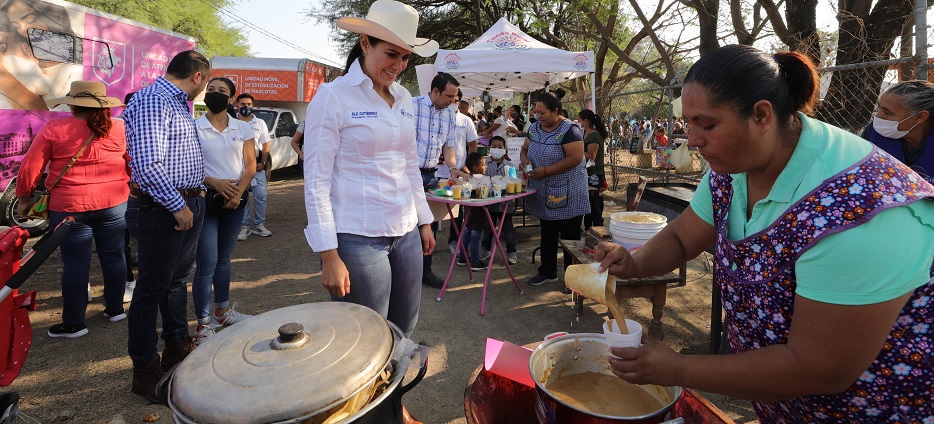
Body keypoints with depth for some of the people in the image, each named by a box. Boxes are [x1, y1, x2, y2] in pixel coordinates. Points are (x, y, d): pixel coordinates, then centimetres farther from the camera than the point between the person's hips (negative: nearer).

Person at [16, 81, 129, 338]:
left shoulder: (54, 129, -5)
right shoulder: (120, 129, -1)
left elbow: (30, 167, -1)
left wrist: (24, 198, 12)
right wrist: (129, 188, 23)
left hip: (70, 207, -2)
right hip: (114, 204, 2)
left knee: (75, 264, 5)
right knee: (113, 256, 13)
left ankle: (73, 323, 14)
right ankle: (115, 309, 25)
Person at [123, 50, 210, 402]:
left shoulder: (180, 103, 15)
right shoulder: (151, 101, -17)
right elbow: (146, 165, -25)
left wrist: (198, 192, 15)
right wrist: (178, 205, -19)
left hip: (188, 204, 10)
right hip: (164, 209, -10)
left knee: (178, 280, 18)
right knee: (152, 289, 1)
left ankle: (177, 348, 32)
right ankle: (145, 369, 12)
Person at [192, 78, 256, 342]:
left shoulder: (243, 128, 5)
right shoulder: (194, 128, -4)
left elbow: (250, 164, 4)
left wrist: (238, 191, -10)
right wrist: (214, 183, -19)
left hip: (236, 199, 4)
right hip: (205, 200, -3)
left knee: (224, 258, 16)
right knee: (207, 264, -4)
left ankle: (222, 311, 31)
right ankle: (203, 324, 6)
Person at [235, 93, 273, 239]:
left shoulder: (260, 123, 8)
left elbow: (266, 145, 8)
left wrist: (263, 163, -2)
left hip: (257, 165, 1)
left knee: (260, 196, 0)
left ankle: (259, 225, 12)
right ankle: (244, 227, 11)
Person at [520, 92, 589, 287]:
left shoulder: (569, 130, -15)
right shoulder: (535, 128, 7)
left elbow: (576, 158, -23)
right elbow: (525, 148, 17)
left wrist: (546, 171, -24)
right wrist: (525, 158, -8)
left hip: (567, 194, -7)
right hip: (543, 193, 7)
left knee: (569, 237, 4)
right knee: (547, 234, 17)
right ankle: (548, 271, 31)